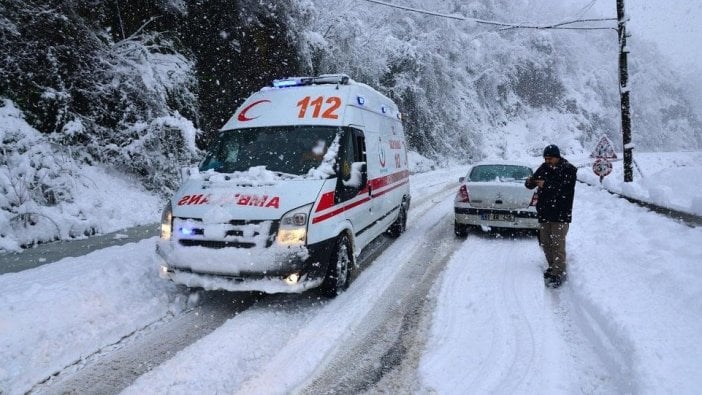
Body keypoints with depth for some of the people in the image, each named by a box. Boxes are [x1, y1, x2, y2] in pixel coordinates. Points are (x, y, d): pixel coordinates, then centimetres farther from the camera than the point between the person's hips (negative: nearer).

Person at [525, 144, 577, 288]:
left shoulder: (568, 170, -7)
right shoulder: (544, 168, 8)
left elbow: (564, 188, -22)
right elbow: (531, 184, 6)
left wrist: (546, 185, -33)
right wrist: (529, 182, -17)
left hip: (560, 214, -6)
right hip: (544, 213, 6)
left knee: (557, 244, -9)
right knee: (545, 243, 12)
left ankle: (558, 274, -4)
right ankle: (553, 267, 27)